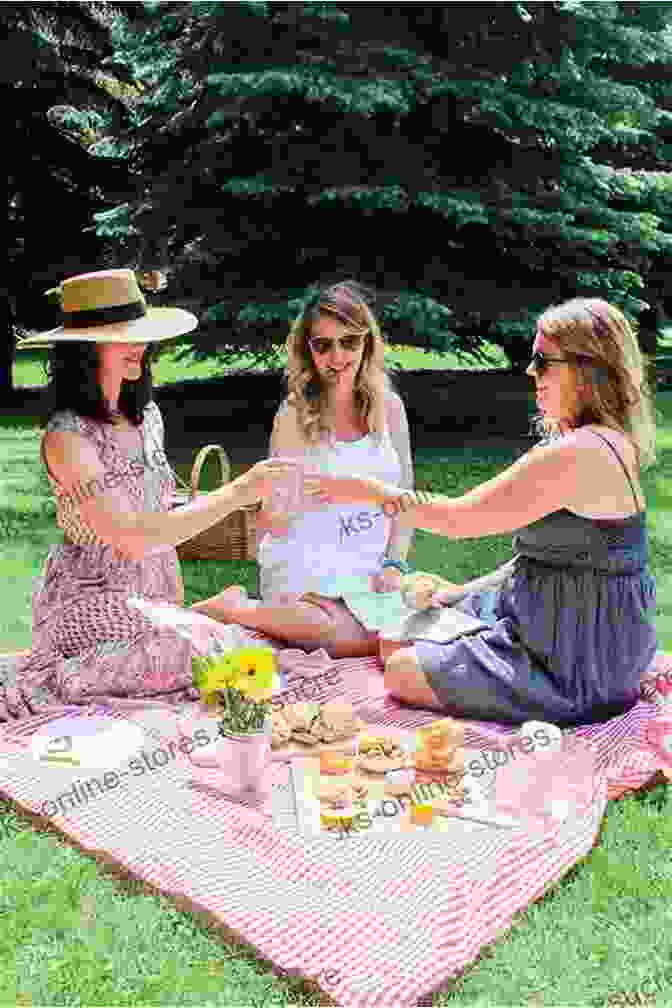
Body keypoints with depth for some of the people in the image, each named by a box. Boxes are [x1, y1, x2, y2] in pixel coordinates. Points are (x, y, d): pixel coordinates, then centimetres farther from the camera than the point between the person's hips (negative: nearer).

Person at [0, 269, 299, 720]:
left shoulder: (147, 414, 4)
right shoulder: (66, 436, -19)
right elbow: (134, 538, -28)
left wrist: (179, 608, 8)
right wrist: (237, 493, -28)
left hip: (154, 602, 7)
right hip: (95, 611, -7)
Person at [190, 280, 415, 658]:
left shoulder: (389, 407, 5)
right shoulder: (296, 413, -6)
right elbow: (274, 526, -5)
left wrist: (393, 566, -2)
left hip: (368, 573, 5)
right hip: (305, 573, -4)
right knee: (377, 640, -26)